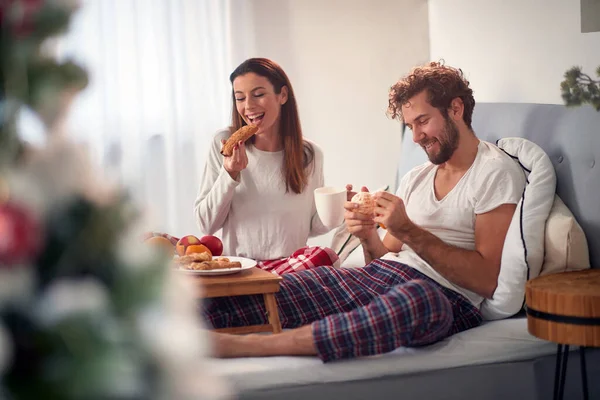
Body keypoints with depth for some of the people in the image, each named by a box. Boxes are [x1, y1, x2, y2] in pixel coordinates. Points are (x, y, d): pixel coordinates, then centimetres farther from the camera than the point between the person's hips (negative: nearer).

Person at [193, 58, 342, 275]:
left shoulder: (309, 155, 5)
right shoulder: (224, 144, 1)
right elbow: (207, 224, -1)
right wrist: (230, 174, -15)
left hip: (292, 265, 3)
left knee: (326, 257, -32)